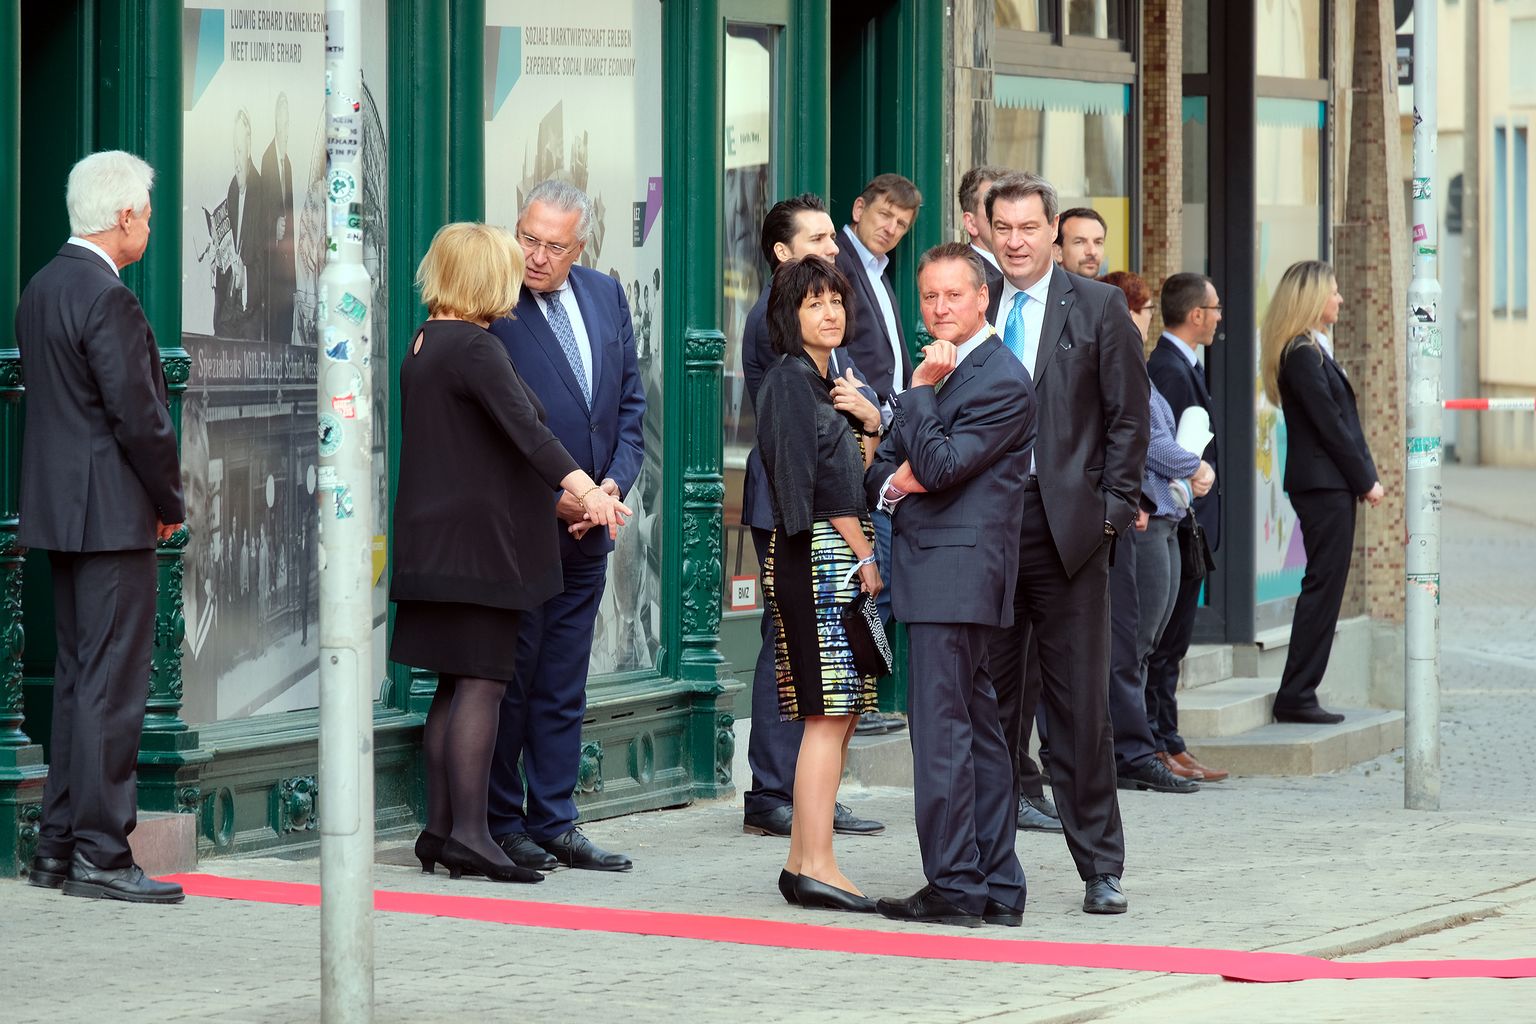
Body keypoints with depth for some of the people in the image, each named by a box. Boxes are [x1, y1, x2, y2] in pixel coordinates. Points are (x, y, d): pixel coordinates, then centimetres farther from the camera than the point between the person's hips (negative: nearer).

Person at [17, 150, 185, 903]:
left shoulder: (41, 289, 12)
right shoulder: (106, 299, -17)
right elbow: (139, 416, -19)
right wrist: (170, 502, -5)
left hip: (58, 506, 10)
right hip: (112, 515, -10)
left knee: (77, 677, 14)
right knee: (112, 683, -7)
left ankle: (57, 847, 17)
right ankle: (99, 854, -6)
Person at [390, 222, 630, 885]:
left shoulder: (423, 346, 16)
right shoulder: (474, 348, -14)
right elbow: (524, 429, -27)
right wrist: (584, 489, -36)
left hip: (437, 540, 9)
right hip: (481, 539, -9)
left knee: (456, 684, 11)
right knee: (483, 681, -9)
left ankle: (440, 830, 12)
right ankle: (468, 832, -12)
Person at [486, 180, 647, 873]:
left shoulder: (606, 296, 9)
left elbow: (630, 401, 12)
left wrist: (614, 483, -2)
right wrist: (551, 497, -14)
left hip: (588, 526, 6)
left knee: (563, 686, 11)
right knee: (510, 679, 0)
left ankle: (554, 822, 16)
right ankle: (500, 823, 9)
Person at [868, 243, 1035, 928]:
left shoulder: (1003, 382, -11)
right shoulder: (938, 370, 19)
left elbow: (938, 466, -18)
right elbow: (882, 470, 19)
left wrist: (919, 389, -11)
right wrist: (892, 481, -3)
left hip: (955, 571, -10)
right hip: (937, 572, 10)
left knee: (941, 729, -10)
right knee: (978, 730, 11)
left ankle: (955, 886, -8)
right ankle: (997, 886, 14)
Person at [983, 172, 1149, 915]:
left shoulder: (1099, 308, 2)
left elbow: (1129, 416, 2)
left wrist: (1113, 509, -5)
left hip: (1068, 526, -3)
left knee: (1081, 701, -1)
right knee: (987, 700, 6)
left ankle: (1100, 868, 5)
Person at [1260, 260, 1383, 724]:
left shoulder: (1313, 351, 17)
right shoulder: (1303, 355, -14)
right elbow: (1330, 425, -16)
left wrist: (1364, 477, 10)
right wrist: (1366, 480, -10)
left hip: (1326, 484, 10)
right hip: (1324, 484, -10)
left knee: (1324, 587, 10)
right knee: (1323, 586, -8)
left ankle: (1298, 696, 11)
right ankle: (1296, 695, -7)